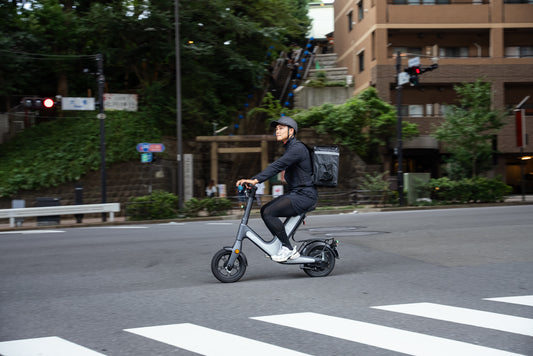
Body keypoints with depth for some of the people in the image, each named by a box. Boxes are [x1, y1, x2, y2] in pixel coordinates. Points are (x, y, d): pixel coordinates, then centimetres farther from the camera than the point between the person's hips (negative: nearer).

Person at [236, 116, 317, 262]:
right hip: (294, 193, 11)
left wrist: (256, 180, -38)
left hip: (304, 195, -11)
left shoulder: (297, 148, -17)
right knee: (265, 210, 9)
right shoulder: (290, 148, 18)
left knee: (269, 213, -21)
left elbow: (278, 166, -29)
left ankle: (288, 249, -9)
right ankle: (284, 246, 12)